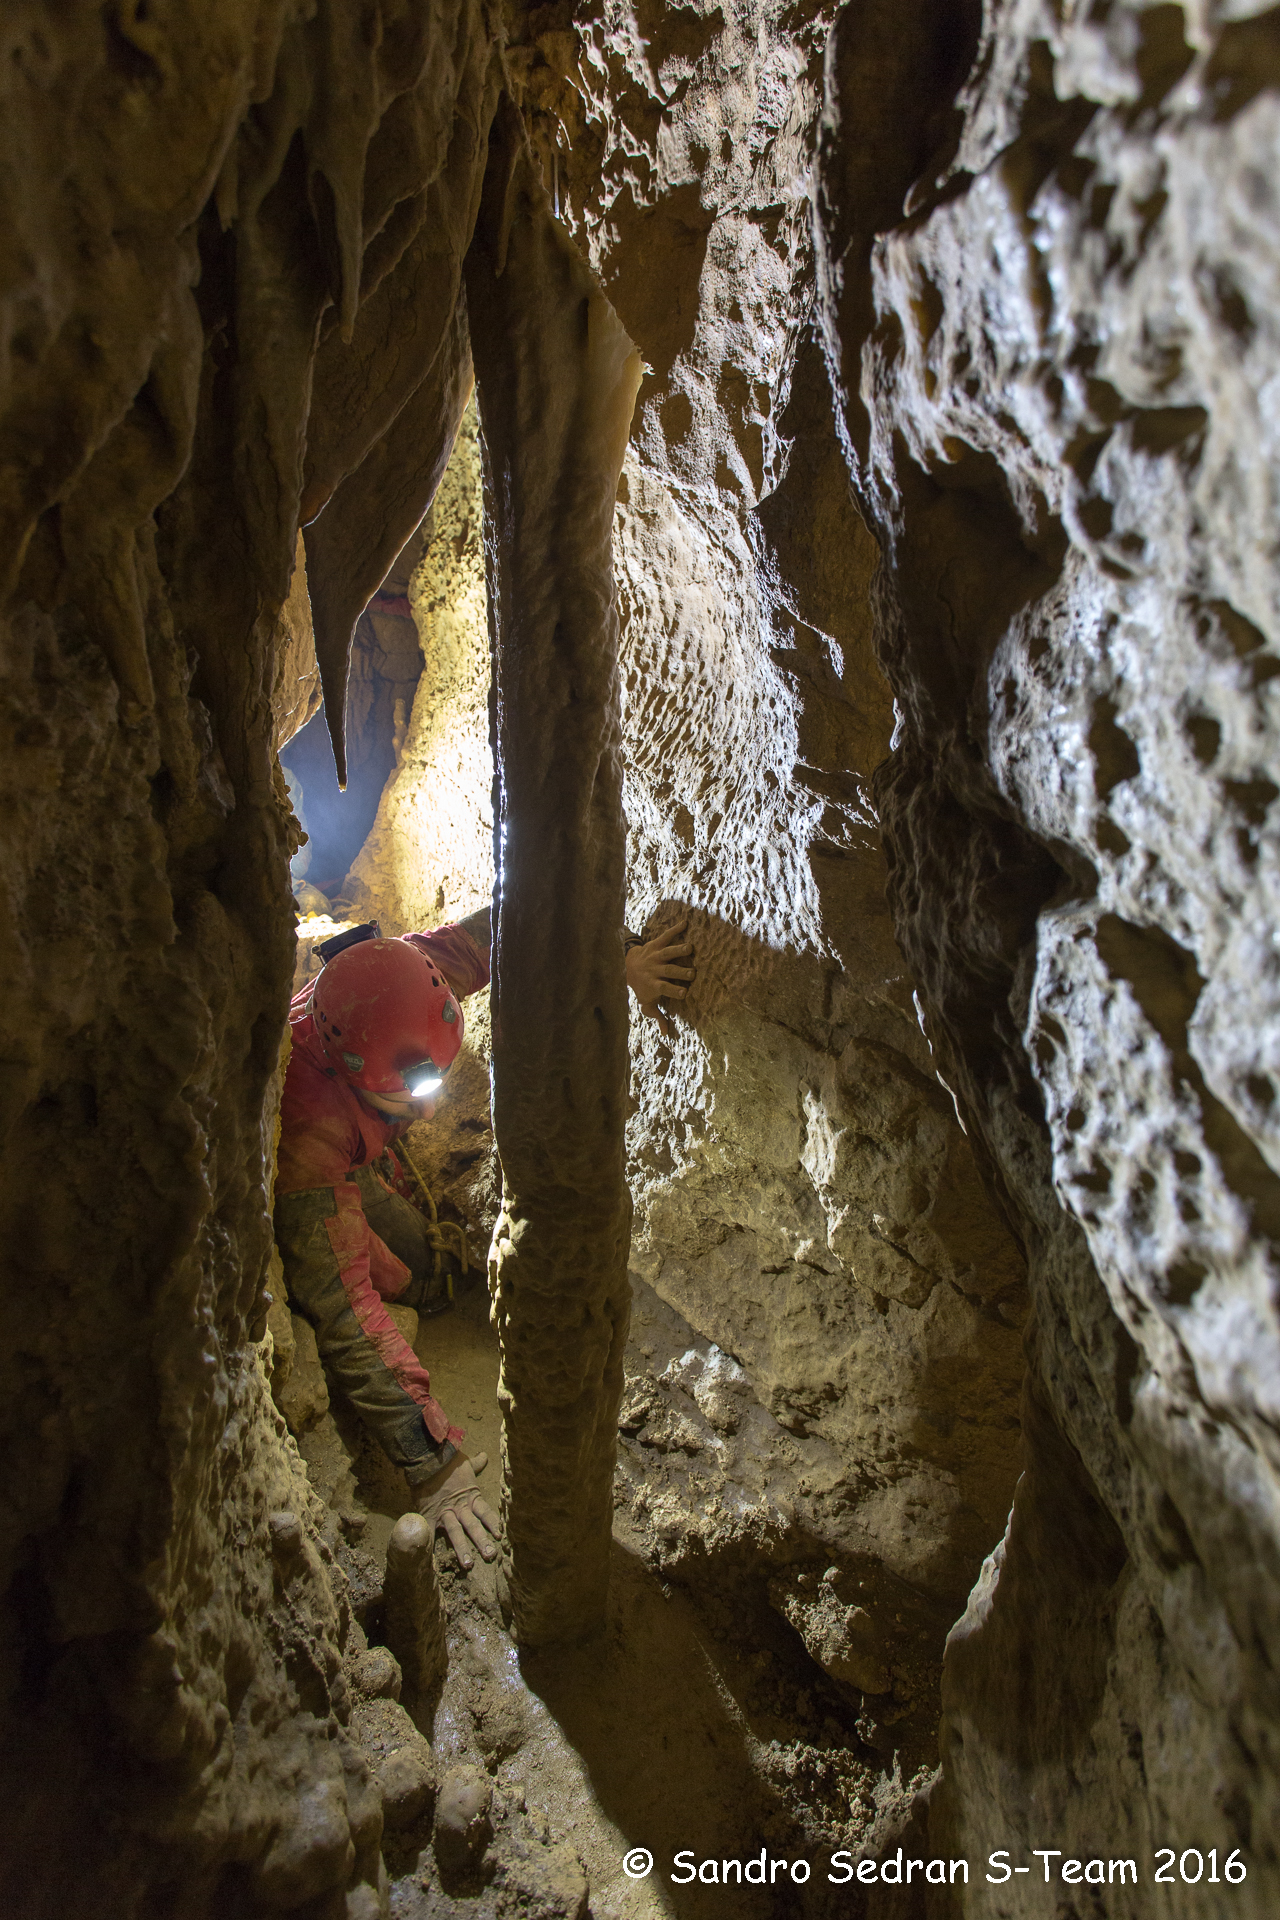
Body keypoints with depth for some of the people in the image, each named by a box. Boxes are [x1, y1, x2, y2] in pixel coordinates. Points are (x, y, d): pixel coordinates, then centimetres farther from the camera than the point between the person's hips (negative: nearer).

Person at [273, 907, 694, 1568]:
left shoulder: (403, 973, -37)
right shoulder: (310, 1128, -49)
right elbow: (345, 1310, -49)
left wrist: (623, 954, -34)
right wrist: (429, 1465, -50)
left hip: (358, 1158, 5)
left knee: (430, 1280, 5)